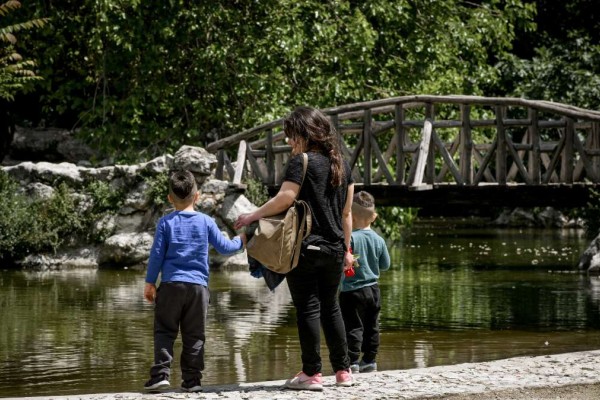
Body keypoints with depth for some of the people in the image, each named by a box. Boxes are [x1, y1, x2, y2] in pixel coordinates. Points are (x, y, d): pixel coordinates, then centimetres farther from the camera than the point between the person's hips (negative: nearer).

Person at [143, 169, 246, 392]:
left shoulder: (166, 223, 1)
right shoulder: (206, 222, 3)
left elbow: (156, 254, 1)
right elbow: (223, 247, 10)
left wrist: (150, 282, 8)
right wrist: (240, 242, 30)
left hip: (171, 284, -1)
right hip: (198, 286, 1)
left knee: (164, 332, 3)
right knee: (194, 336, 6)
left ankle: (161, 374, -9)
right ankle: (192, 380, 4)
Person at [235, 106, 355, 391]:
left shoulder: (302, 161, -10)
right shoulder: (341, 164, 11)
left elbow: (285, 198, -21)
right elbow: (346, 212, 15)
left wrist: (253, 216, -11)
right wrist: (346, 248, 20)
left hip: (305, 248, -7)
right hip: (334, 249, 7)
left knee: (307, 309, -2)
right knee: (330, 307, 16)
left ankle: (312, 374, -1)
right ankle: (343, 371, 17)